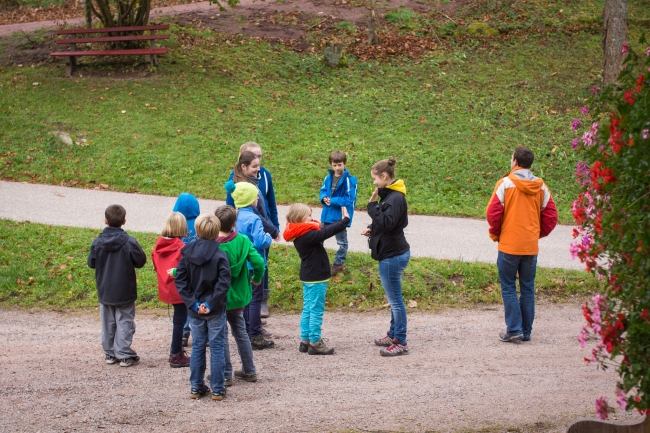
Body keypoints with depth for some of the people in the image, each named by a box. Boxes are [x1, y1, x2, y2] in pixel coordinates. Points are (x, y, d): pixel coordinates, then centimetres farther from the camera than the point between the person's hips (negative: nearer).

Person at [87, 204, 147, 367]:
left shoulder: (97, 242, -8)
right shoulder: (129, 242, -16)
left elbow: (91, 263, 1)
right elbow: (141, 261, -7)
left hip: (104, 292, 3)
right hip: (124, 292, -3)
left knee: (108, 323, 15)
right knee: (124, 323, 5)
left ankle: (110, 353, 20)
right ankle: (124, 355, 4)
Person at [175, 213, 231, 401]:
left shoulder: (187, 254, -2)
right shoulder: (220, 256, -13)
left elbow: (180, 280, -6)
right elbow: (223, 283, -21)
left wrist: (193, 303, -7)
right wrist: (211, 304, -15)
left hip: (195, 310, 3)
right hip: (215, 311, -3)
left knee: (197, 347, 14)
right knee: (217, 347, 5)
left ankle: (196, 387, 17)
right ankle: (217, 389, 7)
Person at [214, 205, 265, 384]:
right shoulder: (243, 241, -10)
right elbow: (258, 262, -17)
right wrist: (256, 278, 4)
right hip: (238, 296, 4)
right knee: (240, 332, 19)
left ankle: (226, 375, 11)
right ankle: (249, 371, 25)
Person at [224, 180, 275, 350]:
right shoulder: (253, 219, -20)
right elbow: (260, 241, -27)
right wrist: (268, 238, -5)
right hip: (254, 264, -7)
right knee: (255, 299, -1)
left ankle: (246, 334, 23)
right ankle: (255, 337, 1)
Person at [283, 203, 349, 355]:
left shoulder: (301, 234, 6)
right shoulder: (307, 235, -23)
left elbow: (324, 230, 12)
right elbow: (327, 232, -26)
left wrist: (341, 221, 10)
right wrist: (345, 220, -19)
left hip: (308, 278, 10)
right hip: (316, 278, -10)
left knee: (308, 309, 14)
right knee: (316, 310, -2)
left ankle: (305, 340, 20)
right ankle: (315, 343, 3)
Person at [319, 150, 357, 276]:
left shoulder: (349, 180, -19)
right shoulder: (328, 178, 0)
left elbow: (349, 199, -20)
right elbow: (323, 190, 10)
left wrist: (332, 201, -20)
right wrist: (324, 198, -12)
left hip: (341, 216, -6)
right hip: (327, 214, 6)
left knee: (342, 241, 13)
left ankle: (339, 263, 27)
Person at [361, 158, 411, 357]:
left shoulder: (395, 198, -20)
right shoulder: (388, 195, 11)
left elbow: (386, 222, -29)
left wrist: (372, 204, -21)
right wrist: (371, 229, 3)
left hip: (393, 256, -11)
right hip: (391, 253, 11)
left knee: (395, 299, -3)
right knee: (393, 299, 20)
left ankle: (401, 343, 3)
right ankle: (393, 335, 31)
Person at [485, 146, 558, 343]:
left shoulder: (505, 183, -9)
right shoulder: (540, 187, 4)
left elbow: (493, 213, -12)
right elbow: (551, 216, 3)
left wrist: (495, 234, 5)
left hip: (509, 245, -4)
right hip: (531, 247, 4)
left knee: (508, 288, 4)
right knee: (528, 289, 12)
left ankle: (514, 330, -1)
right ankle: (526, 331, 15)